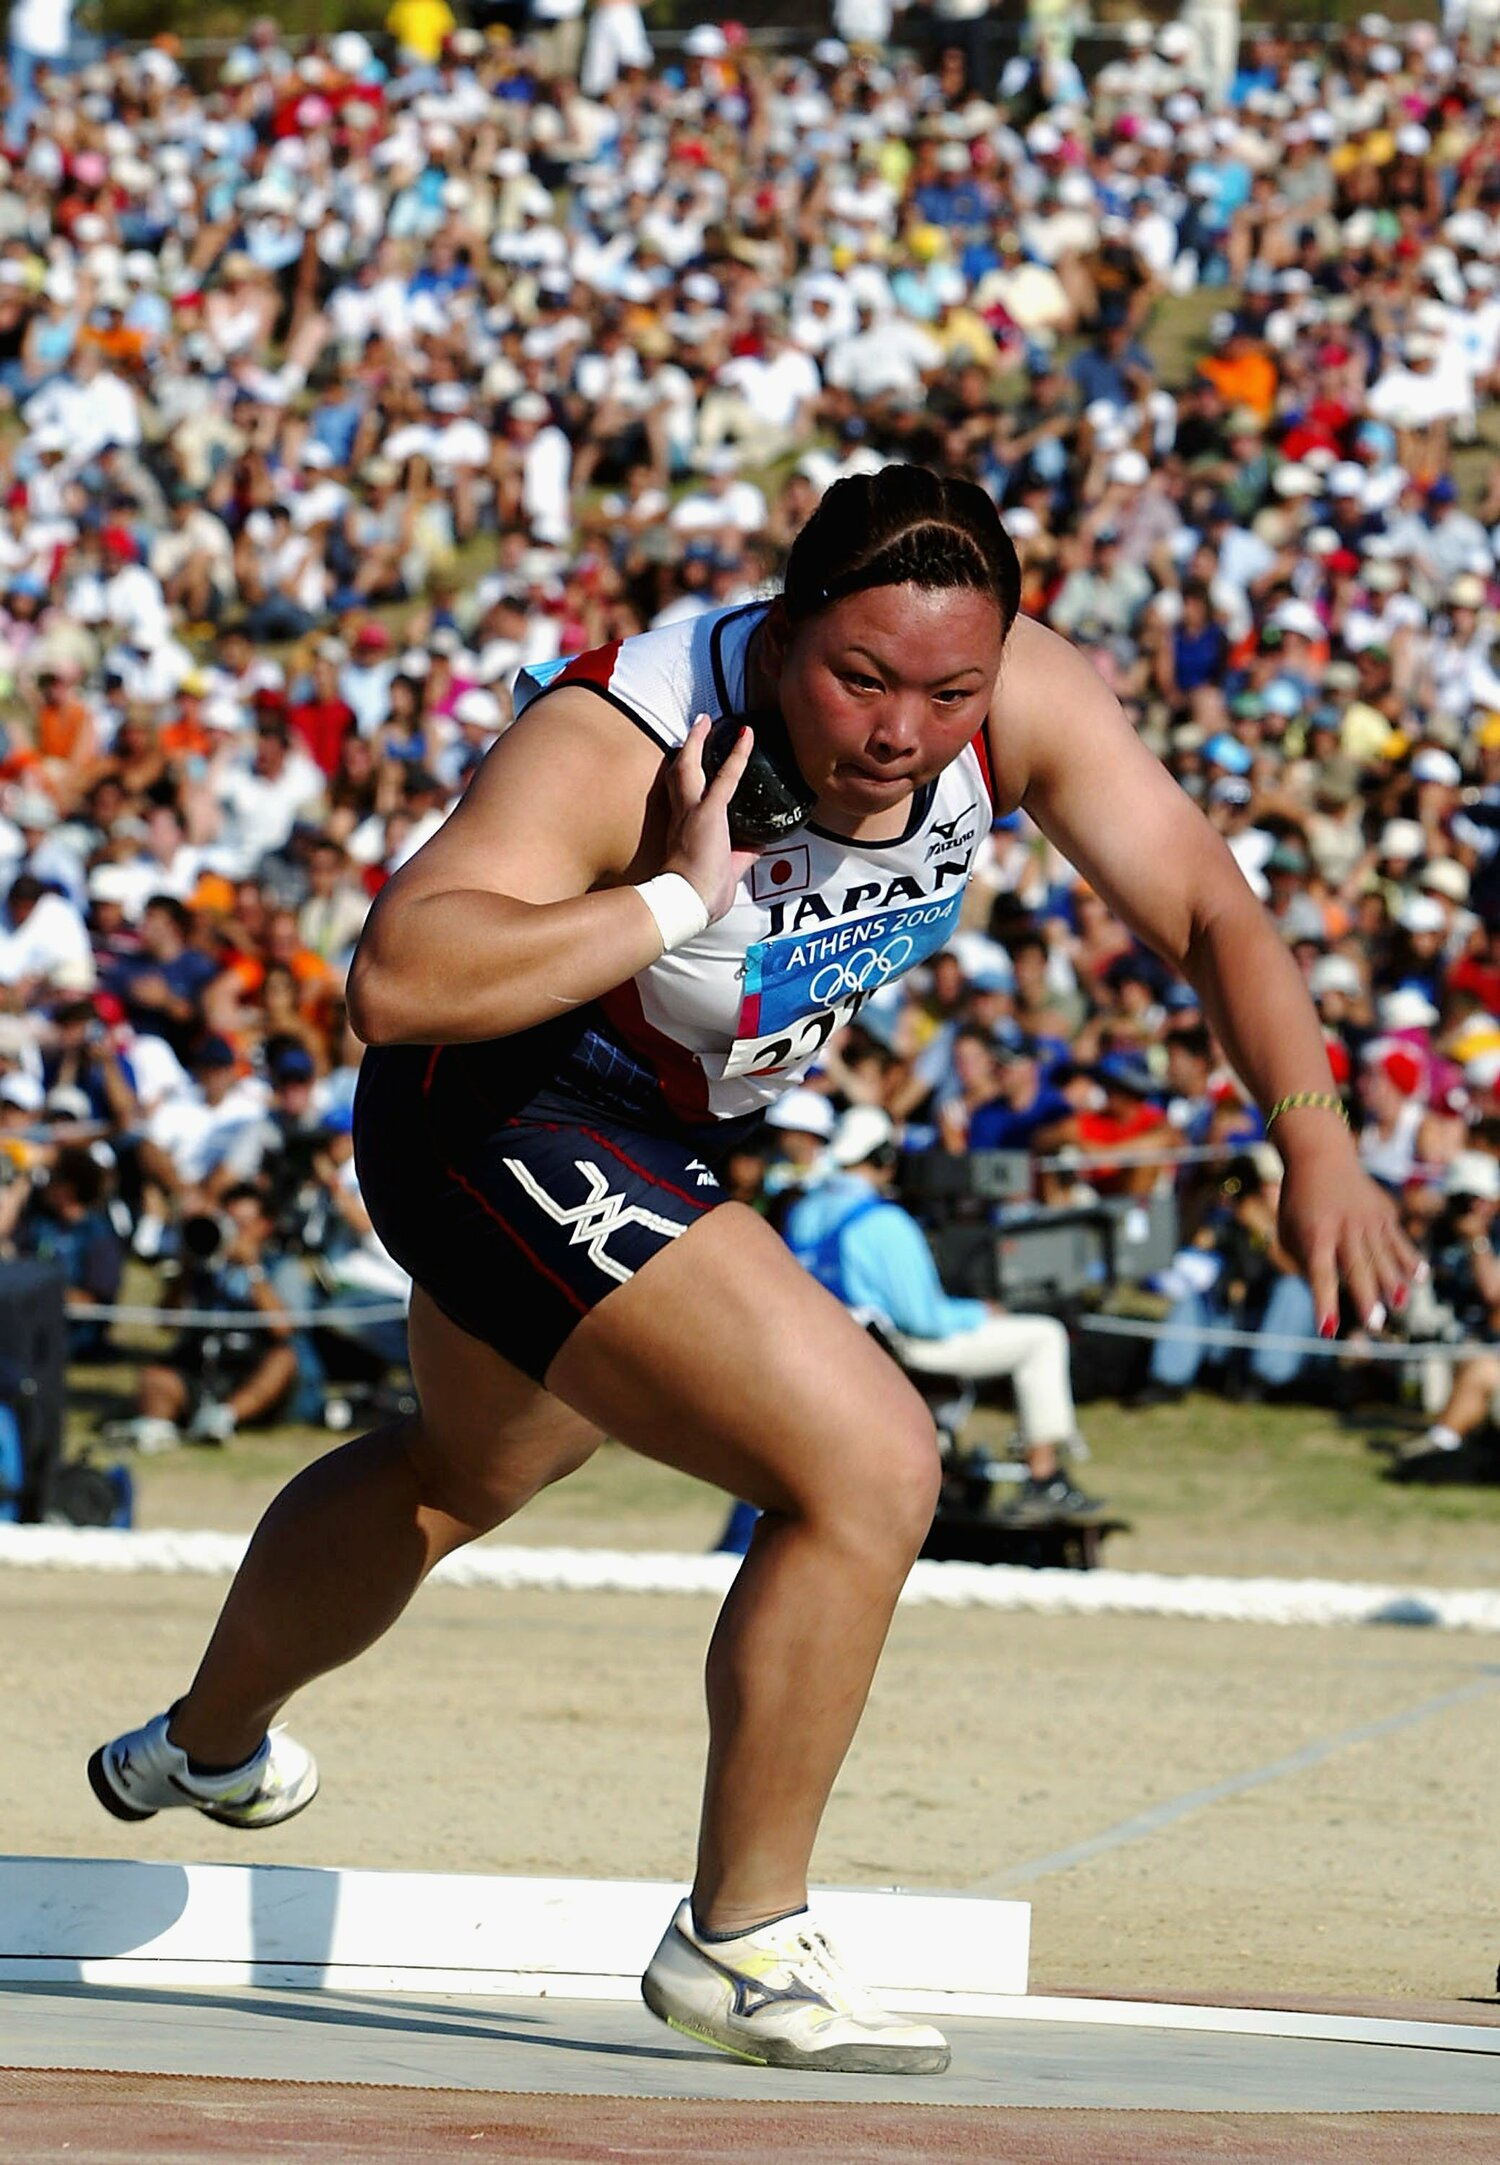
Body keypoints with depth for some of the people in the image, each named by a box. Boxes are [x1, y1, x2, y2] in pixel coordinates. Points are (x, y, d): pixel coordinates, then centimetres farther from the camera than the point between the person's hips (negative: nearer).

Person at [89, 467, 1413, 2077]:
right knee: (868, 1469, -23)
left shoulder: (1025, 703, -20)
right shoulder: (619, 741, -36)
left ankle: (202, 1748, 62)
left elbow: (1207, 912, -13)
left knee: (462, 1478, 34)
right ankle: (740, 1944, -8)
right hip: (501, 1118, -8)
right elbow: (394, 981, -46)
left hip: (661, 1132, 8)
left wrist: (1315, 1141, -26)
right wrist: (672, 903, -49)